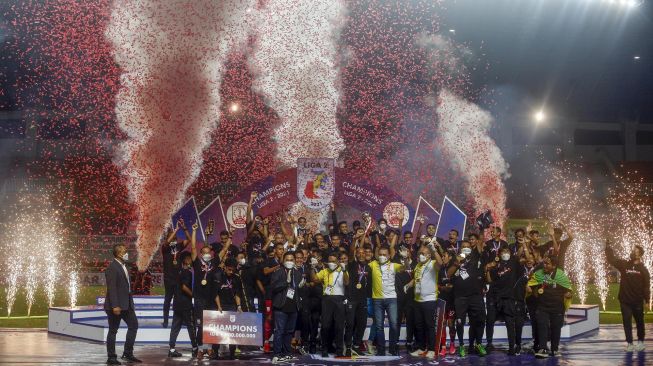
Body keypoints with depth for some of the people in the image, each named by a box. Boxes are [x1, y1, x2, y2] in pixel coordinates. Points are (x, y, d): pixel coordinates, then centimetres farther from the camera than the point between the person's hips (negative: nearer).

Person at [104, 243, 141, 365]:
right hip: (116, 305, -9)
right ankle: (111, 357, 8)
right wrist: (115, 306, -24)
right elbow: (111, 288, -20)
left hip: (126, 303, 9)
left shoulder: (123, 266, 13)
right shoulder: (112, 267, -15)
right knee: (113, 331, 0)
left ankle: (128, 354, 16)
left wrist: (131, 303, 17)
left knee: (133, 325, 9)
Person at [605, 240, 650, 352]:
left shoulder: (643, 269, -4)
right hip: (625, 300, 1)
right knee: (627, 323, 2)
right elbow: (611, 259, -3)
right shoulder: (624, 265, 2)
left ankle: (640, 342, 26)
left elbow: (646, 286, -4)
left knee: (639, 322, 11)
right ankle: (629, 343, 7)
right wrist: (608, 246, -11)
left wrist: (646, 300, -7)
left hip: (637, 301, -1)